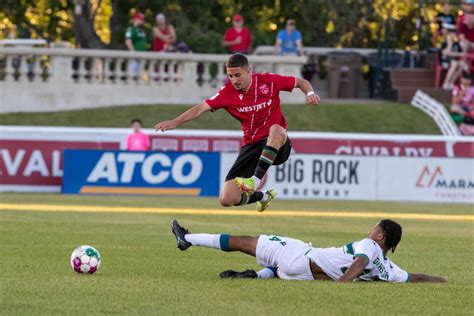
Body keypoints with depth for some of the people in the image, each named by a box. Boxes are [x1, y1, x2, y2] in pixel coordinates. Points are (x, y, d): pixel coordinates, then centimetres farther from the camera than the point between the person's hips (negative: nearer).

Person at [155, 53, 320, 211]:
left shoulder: (268, 81, -8)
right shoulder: (227, 92, -4)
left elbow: (300, 82, 5)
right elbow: (201, 109, -6)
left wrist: (310, 93, -15)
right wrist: (176, 122, -19)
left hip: (277, 145, -3)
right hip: (251, 145, 3)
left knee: (276, 130, -41)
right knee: (227, 199, -9)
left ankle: (256, 180, -37)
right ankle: (263, 196, 24)